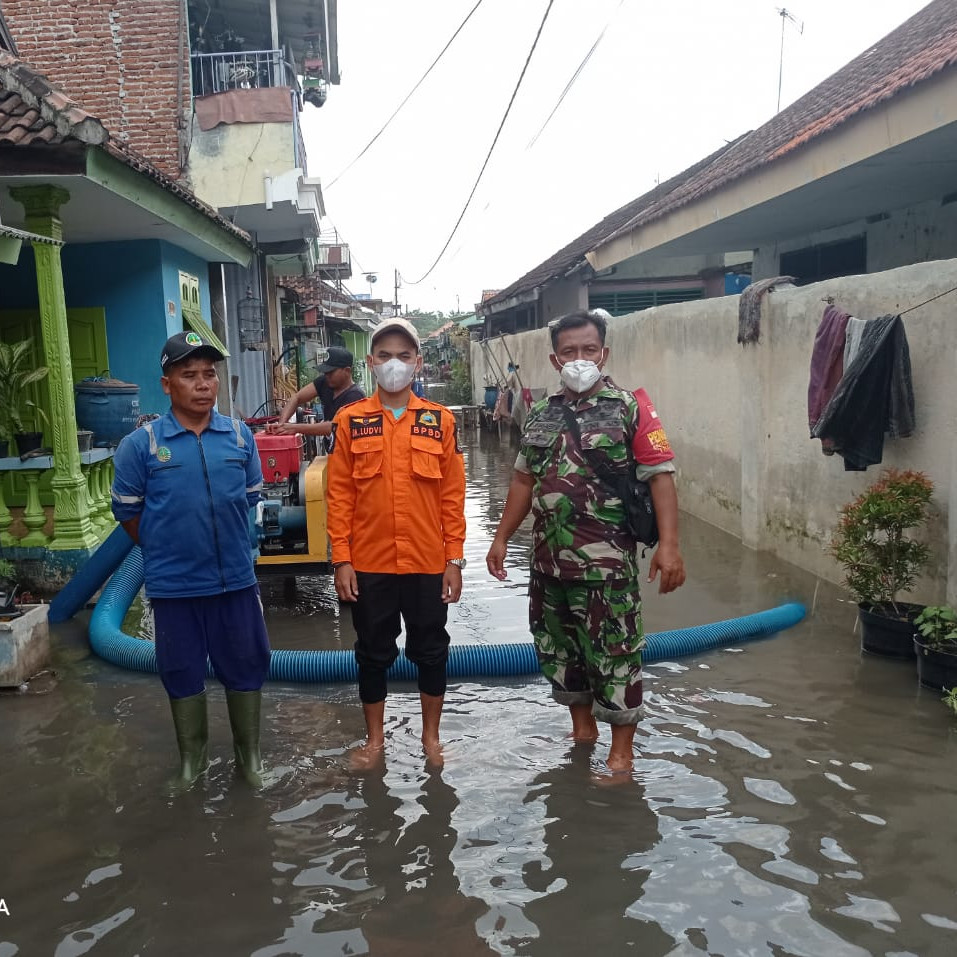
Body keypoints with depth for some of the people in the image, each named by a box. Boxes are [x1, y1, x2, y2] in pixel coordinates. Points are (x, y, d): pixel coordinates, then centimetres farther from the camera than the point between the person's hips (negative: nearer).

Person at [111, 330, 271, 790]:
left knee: (245, 668, 12)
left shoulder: (240, 435, -2)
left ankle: (249, 754, 32)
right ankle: (191, 756, 34)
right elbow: (128, 511, 1)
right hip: (173, 585, -1)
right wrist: (167, 551, 8)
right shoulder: (141, 443, -9)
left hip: (236, 578, 2)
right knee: (183, 674, 14)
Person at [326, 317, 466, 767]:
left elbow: (452, 495, 0)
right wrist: (341, 560, -6)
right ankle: (374, 737, 32)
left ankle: (431, 734, 32)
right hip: (369, 563, 0)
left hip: (428, 562, 1)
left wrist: (454, 560, -2)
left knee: (431, 650, 13)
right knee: (373, 652, 14)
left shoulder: (440, 420, 0)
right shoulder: (349, 421, -1)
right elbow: (339, 495, -2)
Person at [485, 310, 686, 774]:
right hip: (548, 560, 6)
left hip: (606, 563, -6)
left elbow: (660, 476, -12)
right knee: (557, 646, 17)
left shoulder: (630, 409, -7)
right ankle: (582, 725, 37)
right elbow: (524, 480, 16)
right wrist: (501, 537, 14)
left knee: (614, 652, 2)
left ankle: (621, 750, 19)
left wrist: (668, 543, -22)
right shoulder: (541, 415, 10)